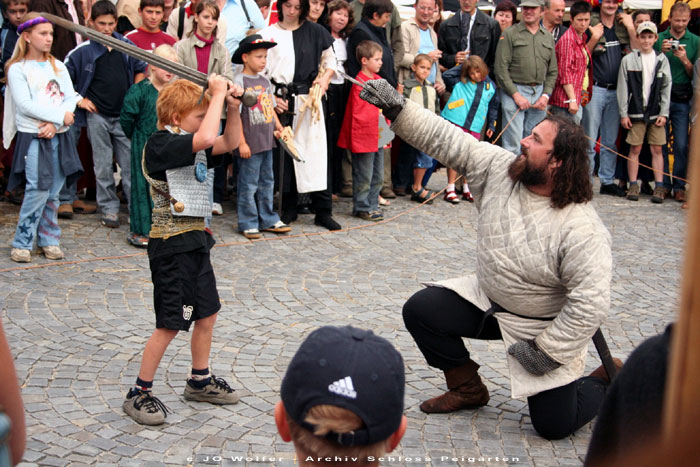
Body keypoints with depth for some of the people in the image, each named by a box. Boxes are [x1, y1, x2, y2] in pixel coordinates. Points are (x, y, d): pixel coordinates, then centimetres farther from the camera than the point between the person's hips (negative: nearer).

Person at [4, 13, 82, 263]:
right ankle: (22, 243, 1)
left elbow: (70, 98, 5)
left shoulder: (58, 66, 14)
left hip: (59, 136, 5)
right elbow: (25, 105, -12)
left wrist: (54, 123, -11)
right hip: (33, 137, -5)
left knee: (53, 192, 6)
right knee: (38, 191, -10)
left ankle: (49, 240, 17)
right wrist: (60, 116, -14)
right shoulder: (17, 69, -2)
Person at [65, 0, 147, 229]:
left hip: (124, 114, 2)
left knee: (130, 163, 3)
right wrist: (79, 100, -5)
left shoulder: (127, 46, 4)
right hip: (97, 115, -2)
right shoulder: (82, 51, -4)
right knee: (103, 165, 4)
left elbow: (140, 69, 19)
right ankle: (109, 208, 13)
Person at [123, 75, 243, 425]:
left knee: (207, 313, 18)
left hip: (195, 241, 9)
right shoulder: (160, 144, -18)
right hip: (171, 245, -9)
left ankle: (199, 381, 34)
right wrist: (218, 93, -23)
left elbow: (228, 143, 16)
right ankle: (139, 393, 9)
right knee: (170, 324, -4)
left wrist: (232, 107, 1)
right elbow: (206, 138, -33)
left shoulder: (191, 145, 10)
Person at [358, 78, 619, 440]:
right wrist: (396, 108, -21)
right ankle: (468, 389, 16)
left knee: (554, 424, -8)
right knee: (420, 311, -4)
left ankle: (609, 383, 24)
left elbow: (589, 304, -30)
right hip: (487, 300, 6)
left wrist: (547, 351, -24)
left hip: (546, 325, -6)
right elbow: (448, 141, -12)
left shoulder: (581, 230, -31)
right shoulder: (499, 168, -13)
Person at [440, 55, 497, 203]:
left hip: (475, 127, 3)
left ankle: (466, 189, 20)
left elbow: (493, 107, 21)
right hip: (457, 122, -3)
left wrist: (491, 125, 19)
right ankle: (450, 189, 2)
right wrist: (459, 63, 1)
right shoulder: (461, 83, 2)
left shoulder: (490, 86, 10)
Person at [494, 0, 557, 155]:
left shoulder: (548, 38, 13)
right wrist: (515, 94, -11)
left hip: (539, 93, 4)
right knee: (513, 143, -7)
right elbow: (501, 68, -6)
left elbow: (552, 71, 15)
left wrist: (546, 95, 1)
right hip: (514, 91, -4)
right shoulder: (510, 34, 0)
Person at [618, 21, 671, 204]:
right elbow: (622, 88, 1)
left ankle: (659, 187, 4)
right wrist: (623, 113, -3)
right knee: (635, 149, 1)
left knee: (657, 149, 1)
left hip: (656, 113, 1)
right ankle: (633, 186, 8)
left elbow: (666, 88, 6)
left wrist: (664, 113, -1)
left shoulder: (662, 60, 7)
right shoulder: (628, 60, 2)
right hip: (636, 112, -1)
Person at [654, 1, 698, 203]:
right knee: (660, 143, 1)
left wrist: (685, 60, -12)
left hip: (682, 100, -1)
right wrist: (661, 53, -10)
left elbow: (695, 75, 5)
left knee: (681, 145, -3)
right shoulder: (659, 39, 6)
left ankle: (679, 186, 3)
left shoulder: (695, 42, 6)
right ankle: (664, 184, 9)